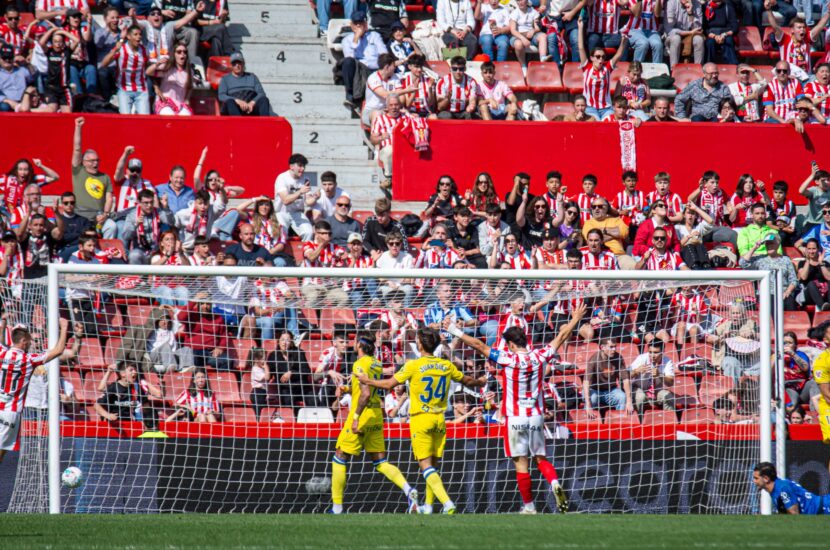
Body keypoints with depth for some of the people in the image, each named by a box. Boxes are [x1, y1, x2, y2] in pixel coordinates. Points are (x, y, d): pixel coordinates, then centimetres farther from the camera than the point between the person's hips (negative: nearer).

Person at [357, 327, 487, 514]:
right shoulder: (446, 366, 3)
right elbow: (466, 380, 21)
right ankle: (428, 505, 22)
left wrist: (366, 380, 7)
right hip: (439, 420, 5)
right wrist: (480, 382, 43)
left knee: (426, 466, -7)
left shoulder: (414, 365, -11)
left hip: (420, 420, -5)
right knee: (433, 466, 15)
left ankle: (447, 503, -22)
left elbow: (389, 384, -9)